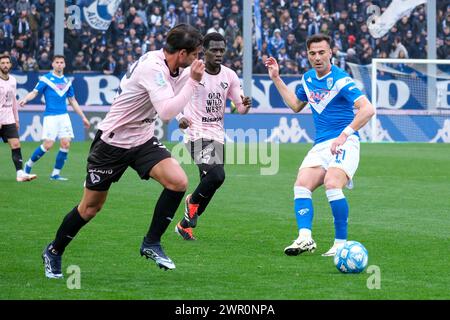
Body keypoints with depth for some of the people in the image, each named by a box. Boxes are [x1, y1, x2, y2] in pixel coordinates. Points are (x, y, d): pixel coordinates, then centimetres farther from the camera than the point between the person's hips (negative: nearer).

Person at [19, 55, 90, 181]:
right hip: (50, 116, -5)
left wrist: (83, 117, 20)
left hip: (64, 116, 5)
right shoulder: (46, 79, -2)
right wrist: (25, 99, -33)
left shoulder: (67, 81, 13)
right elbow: (34, 92, -12)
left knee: (65, 144, -6)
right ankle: (29, 165, 11)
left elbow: (73, 101, 21)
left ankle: (55, 173, 5)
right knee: (48, 145, -11)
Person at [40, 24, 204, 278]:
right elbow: (167, 112, -38)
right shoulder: (153, 68, -27)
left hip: (143, 141, 7)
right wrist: (193, 81, -33)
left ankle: (151, 243, -2)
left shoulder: (170, 65, -1)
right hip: (113, 141, -7)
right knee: (90, 207, 5)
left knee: (178, 182, -18)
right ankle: (54, 252, 29)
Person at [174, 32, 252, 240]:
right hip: (196, 134, -6)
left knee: (209, 186, 6)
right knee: (216, 175, -25)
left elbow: (240, 108, 8)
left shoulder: (229, 76, 5)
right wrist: (181, 117, -14)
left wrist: (246, 105, -16)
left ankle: (185, 224, 25)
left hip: (217, 136, 6)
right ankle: (193, 201, 4)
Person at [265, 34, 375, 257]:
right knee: (301, 186, -13)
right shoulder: (308, 78, 13)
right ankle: (305, 238, -23)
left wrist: (345, 134, -26)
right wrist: (276, 79, 27)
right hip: (320, 145, 8)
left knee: (332, 185, -28)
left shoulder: (341, 80, -11)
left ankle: (341, 244, -18)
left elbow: (367, 109, -19)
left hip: (344, 144, -7)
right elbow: (296, 105, 31)